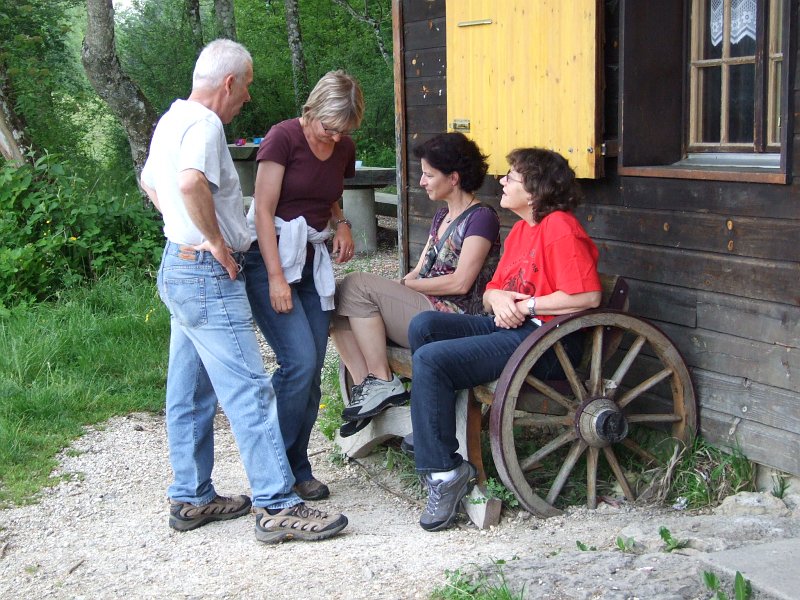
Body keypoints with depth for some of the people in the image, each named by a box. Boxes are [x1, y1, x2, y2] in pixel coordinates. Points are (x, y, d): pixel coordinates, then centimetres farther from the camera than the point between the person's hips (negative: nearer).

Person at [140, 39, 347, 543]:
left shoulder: (172, 120, 16)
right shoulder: (204, 124, -16)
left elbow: (150, 183, 31)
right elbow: (191, 182, -36)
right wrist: (215, 241, -23)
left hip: (179, 269, 11)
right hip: (208, 276, -11)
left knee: (190, 393, 14)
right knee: (250, 391, -8)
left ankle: (191, 499, 22)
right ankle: (278, 507, -5)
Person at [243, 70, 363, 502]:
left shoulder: (344, 149, 10)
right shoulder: (283, 138, -10)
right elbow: (264, 210, -13)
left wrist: (342, 224, 5)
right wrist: (276, 277, -19)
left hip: (313, 263, 7)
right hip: (270, 257, -6)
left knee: (311, 372, 1)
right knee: (300, 361, -17)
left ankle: (296, 469, 12)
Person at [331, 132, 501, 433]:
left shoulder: (481, 218, -8)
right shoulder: (442, 215, 21)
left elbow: (460, 283, -16)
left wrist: (405, 284, -8)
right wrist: (395, 288, -3)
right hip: (423, 308, 9)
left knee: (356, 285, -19)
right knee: (336, 308, -8)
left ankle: (384, 383, -15)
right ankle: (365, 390, -11)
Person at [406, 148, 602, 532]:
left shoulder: (560, 227, -11)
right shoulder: (520, 230, 20)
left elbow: (588, 296, -20)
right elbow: (491, 292, 20)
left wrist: (526, 306, -13)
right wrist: (497, 299, -5)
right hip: (508, 327, 10)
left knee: (430, 360, -22)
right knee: (423, 325, -6)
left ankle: (445, 471, -15)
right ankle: (432, 427, -4)